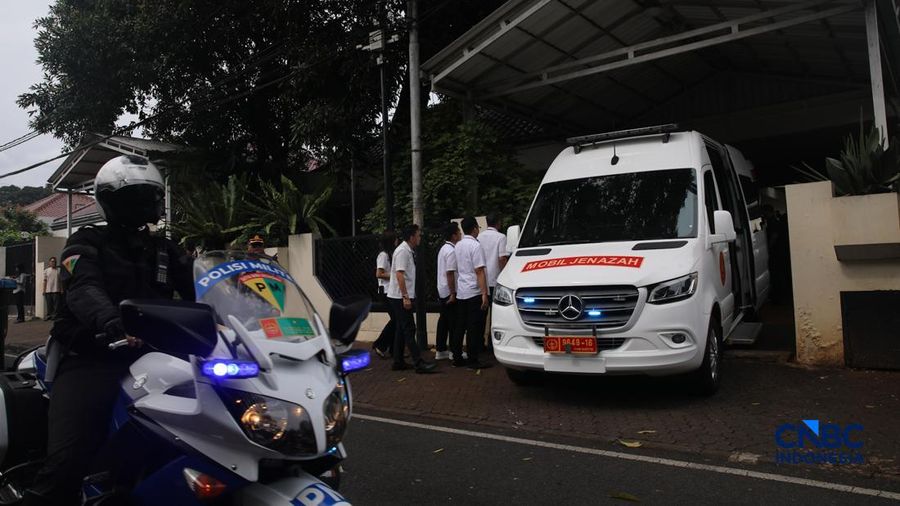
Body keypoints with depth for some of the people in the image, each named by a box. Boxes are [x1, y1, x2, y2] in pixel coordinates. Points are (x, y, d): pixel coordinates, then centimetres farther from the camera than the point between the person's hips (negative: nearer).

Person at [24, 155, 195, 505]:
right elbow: (83, 289, -16)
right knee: (66, 462, -22)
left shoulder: (165, 251, 19)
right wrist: (110, 322, -38)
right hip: (92, 360, -3)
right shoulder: (87, 243, 5)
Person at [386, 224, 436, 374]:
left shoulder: (408, 251, 14)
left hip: (401, 297, 10)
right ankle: (419, 363, -8)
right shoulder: (403, 251, -16)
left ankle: (398, 362, 17)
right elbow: (399, 275, -22)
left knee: (402, 329, 12)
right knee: (409, 329, -9)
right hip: (400, 297, -10)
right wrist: (405, 297, -24)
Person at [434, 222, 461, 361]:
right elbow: (450, 273, -22)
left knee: (444, 319, 12)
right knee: (453, 321, -3)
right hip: (449, 291, -10)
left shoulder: (443, 248, 14)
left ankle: (440, 350, 17)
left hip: (442, 291, 10)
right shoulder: (451, 251, -17)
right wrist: (453, 293, -20)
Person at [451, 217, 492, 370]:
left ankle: (457, 358, 16)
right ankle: (472, 360, 0)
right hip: (474, 292, -8)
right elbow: (479, 271, -18)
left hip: (460, 292, 8)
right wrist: (484, 293, -19)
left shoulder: (458, 245, 11)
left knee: (460, 326, 11)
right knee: (474, 328, -3)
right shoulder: (475, 245, -13)